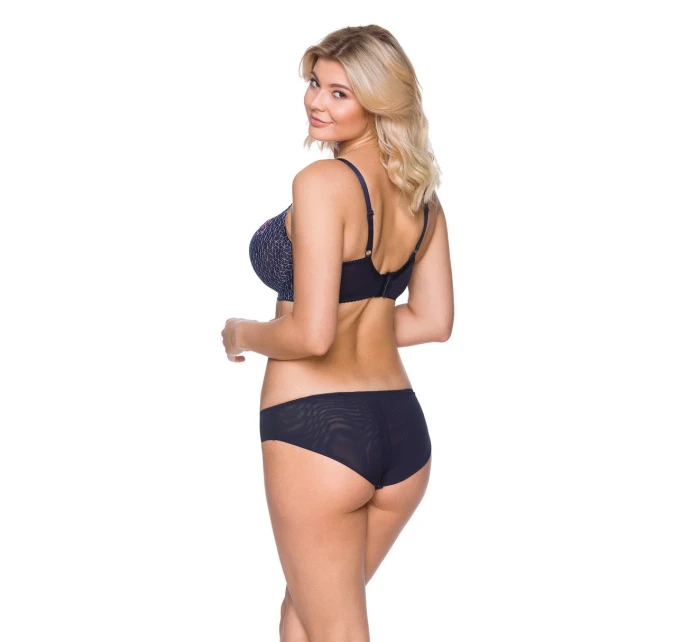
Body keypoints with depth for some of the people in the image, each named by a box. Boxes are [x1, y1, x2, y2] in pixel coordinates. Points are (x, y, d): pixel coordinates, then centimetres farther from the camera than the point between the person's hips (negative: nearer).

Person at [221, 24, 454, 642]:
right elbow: (434, 321, 15)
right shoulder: (421, 194, 7)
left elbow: (311, 335, -20)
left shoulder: (322, 182, -16)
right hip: (404, 429, 8)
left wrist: (242, 335, -2)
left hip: (316, 428, -8)